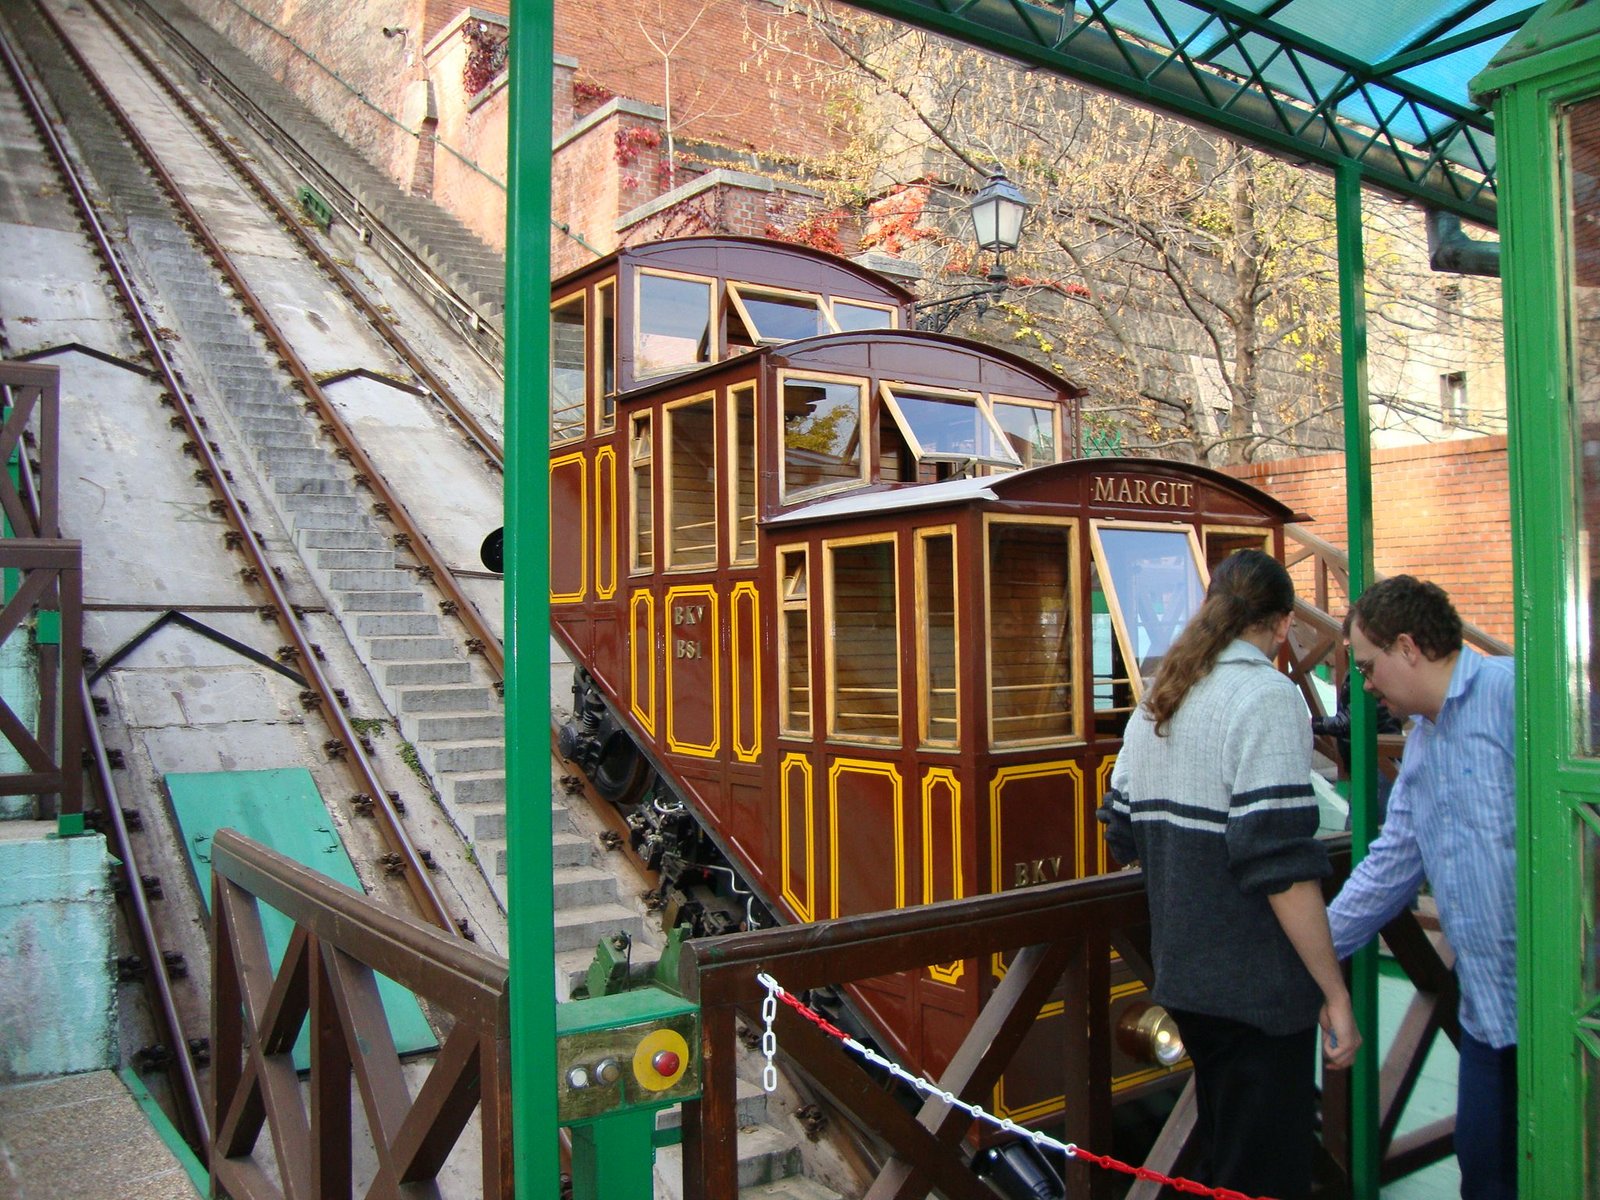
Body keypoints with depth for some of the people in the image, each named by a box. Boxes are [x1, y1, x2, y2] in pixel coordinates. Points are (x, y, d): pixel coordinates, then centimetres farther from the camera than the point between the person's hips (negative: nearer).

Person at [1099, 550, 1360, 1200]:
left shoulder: (1156, 702, 9)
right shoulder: (1266, 696, -15)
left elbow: (1123, 838, 13)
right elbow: (1281, 865, -21)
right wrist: (1335, 994, -15)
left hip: (1184, 974, 8)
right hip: (1256, 987, -8)